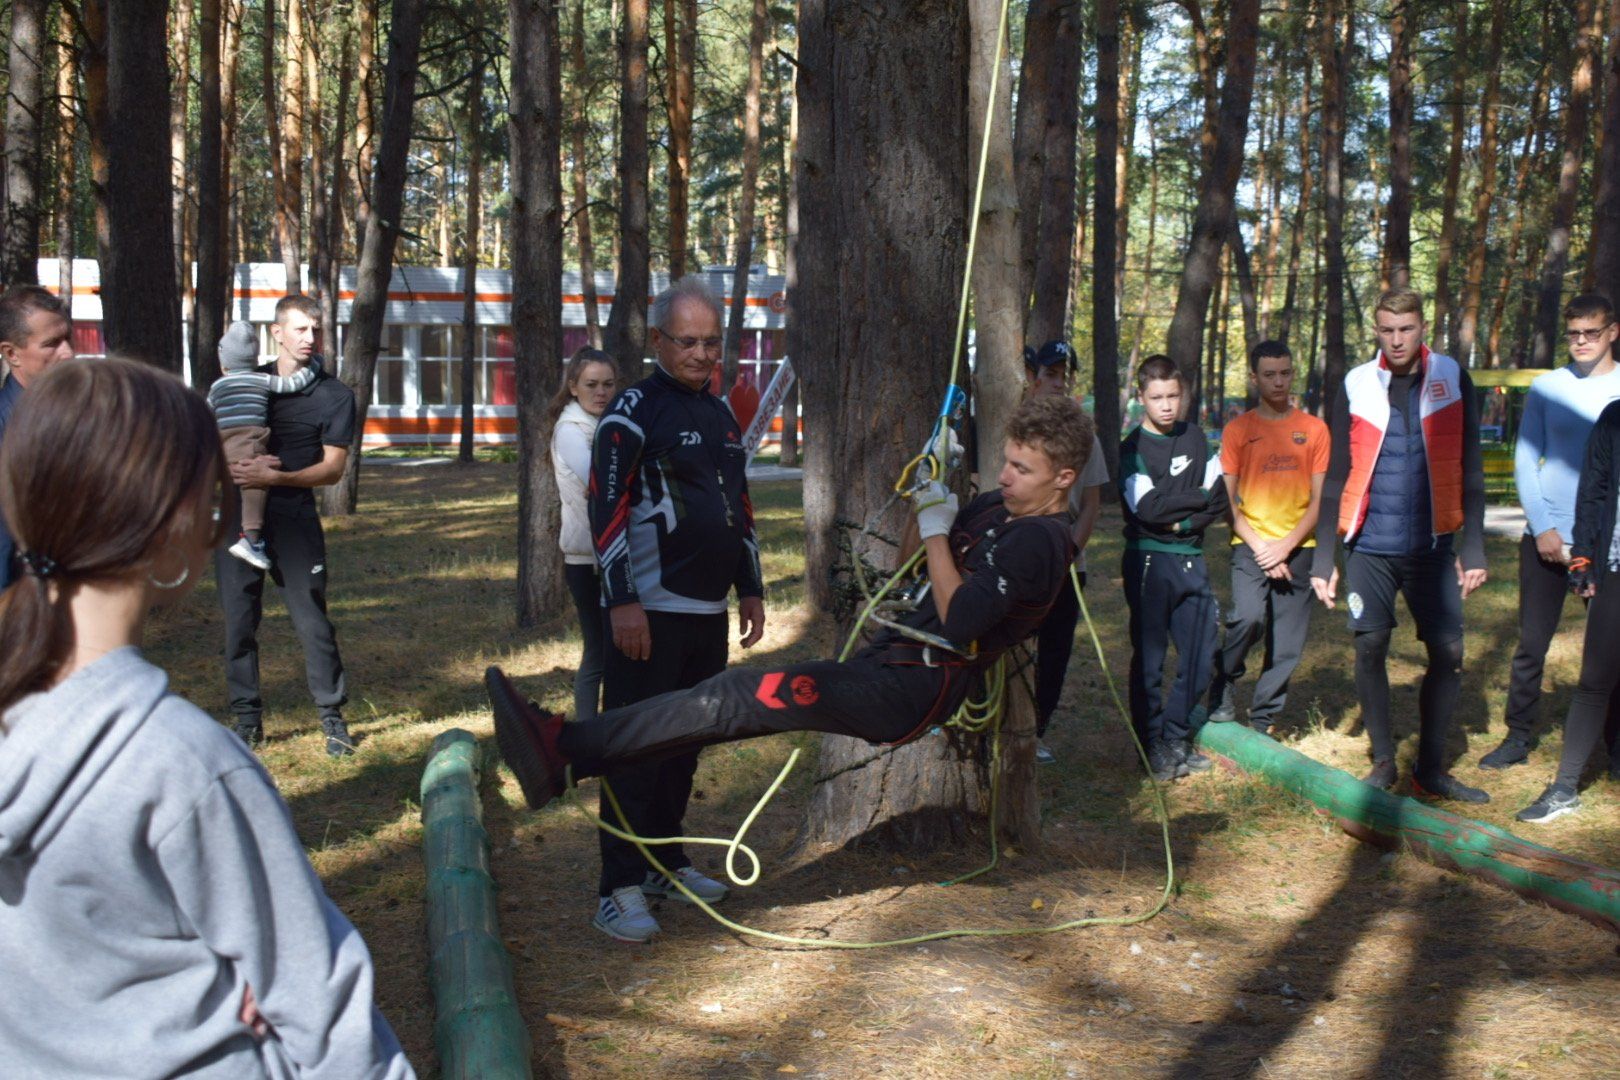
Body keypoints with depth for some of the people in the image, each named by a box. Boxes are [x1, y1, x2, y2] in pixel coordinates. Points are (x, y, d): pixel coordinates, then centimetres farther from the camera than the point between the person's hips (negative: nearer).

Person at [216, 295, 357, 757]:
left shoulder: (335, 396, 3)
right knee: (239, 620, 4)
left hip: (293, 516, -3)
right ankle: (247, 718, 14)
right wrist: (237, 466, -8)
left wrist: (276, 477, -18)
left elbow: (332, 468, -3)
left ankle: (332, 716, 6)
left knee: (311, 620, -4)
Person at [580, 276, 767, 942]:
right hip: (649, 612, -8)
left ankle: (666, 862, 27)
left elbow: (740, 507, 23)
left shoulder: (722, 415, 16)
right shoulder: (634, 412, -8)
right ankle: (620, 889, -1)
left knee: (686, 743, 14)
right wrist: (622, 601, -19)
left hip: (709, 612, 8)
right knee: (637, 749, -6)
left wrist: (750, 588, 19)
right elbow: (606, 510, -14)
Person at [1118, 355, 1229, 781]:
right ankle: (1152, 746, 11)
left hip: (1191, 560, 5)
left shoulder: (1196, 438, 11)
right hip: (1149, 559, -4)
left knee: (1201, 656, 5)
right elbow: (1148, 507, -15)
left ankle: (1176, 737, 19)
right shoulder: (1133, 447, -3)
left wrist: (1183, 522, -9)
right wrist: (1199, 497, -5)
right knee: (1149, 659, 0)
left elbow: (1219, 501, 6)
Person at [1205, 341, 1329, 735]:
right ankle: (1222, 682, 2)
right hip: (1251, 544, -2)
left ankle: (1262, 724, 15)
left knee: (1287, 645, 1)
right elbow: (1227, 500, 2)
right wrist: (1259, 546, -10)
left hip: (1298, 547, 2)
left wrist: (1285, 546, -8)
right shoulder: (1238, 429, 3)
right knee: (1249, 617, -25)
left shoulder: (1313, 429, 5)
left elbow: (1320, 499, 4)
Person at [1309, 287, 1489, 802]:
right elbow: (1335, 479, 4)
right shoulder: (1357, 385, 1)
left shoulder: (1452, 379, 1)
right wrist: (1323, 558, 1)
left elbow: (1469, 470, 4)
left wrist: (1473, 548, -1)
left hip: (1431, 545, 0)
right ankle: (1383, 761, 17)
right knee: (1370, 650, 1)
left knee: (1448, 653, -1)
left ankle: (1431, 769, 12)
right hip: (1369, 546, 0)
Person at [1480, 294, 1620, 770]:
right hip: (1547, 537, 1)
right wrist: (1543, 528, -5)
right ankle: (1519, 736, 13)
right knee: (1531, 644, 4)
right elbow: (1525, 464, 5)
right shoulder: (1546, 388, 5)